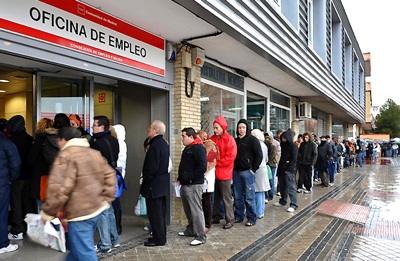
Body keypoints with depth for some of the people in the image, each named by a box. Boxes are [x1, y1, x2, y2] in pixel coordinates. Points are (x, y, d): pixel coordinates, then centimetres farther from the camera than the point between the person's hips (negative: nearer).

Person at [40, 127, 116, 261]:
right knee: (76, 247, 25)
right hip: (97, 208, 9)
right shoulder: (94, 153, 12)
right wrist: (106, 199, 12)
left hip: (80, 213, -9)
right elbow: (109, 175, 11)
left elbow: (59, 189, -21)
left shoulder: (65, 156, -13)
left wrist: (47, 213, -10)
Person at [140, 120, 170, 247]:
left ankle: (158, 239, 9)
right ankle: (161, 236, 27)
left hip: (154, 185, -10)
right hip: (163, 184, 10)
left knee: (154, 213, 0)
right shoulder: (164, 144, 11)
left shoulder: (155, 145, -20)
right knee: (161, 212, 17)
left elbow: (151, 168, -23)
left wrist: (145, 183, -12)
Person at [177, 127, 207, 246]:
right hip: (185, 184, 10)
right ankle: (191, 230, 32)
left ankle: (201, 236, -1)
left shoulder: (199, 148, -13)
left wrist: (190, 178, -19)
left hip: (194, 185, -10)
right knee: (188, 209, 18)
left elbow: (202, 167, -22)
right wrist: (180, 178, 14)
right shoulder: (187, 148, 18)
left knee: (196, 210, -7)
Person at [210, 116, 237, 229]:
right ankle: (215, 217, 27)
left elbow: (230, 157, -14)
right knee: (215, 196, 14)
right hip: (213, 172, 5)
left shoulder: (229, 139, -8)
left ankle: (230, 220, 14)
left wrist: (216, 162, -13)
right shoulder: (212, 139, 8)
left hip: (224, 173, -5)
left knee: (226, 198, 3)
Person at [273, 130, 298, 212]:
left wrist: (289, 169, -15)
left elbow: (294, 159, -11)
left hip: (289, 170, -7)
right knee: (282, 186, 13)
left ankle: (293, 205, -2)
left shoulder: (293, 146, -6)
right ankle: (283, 201, 26)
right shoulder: (283, 145, 16)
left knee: (291, 187, -6)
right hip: (282, 169, 7)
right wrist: (279, 167, 9)